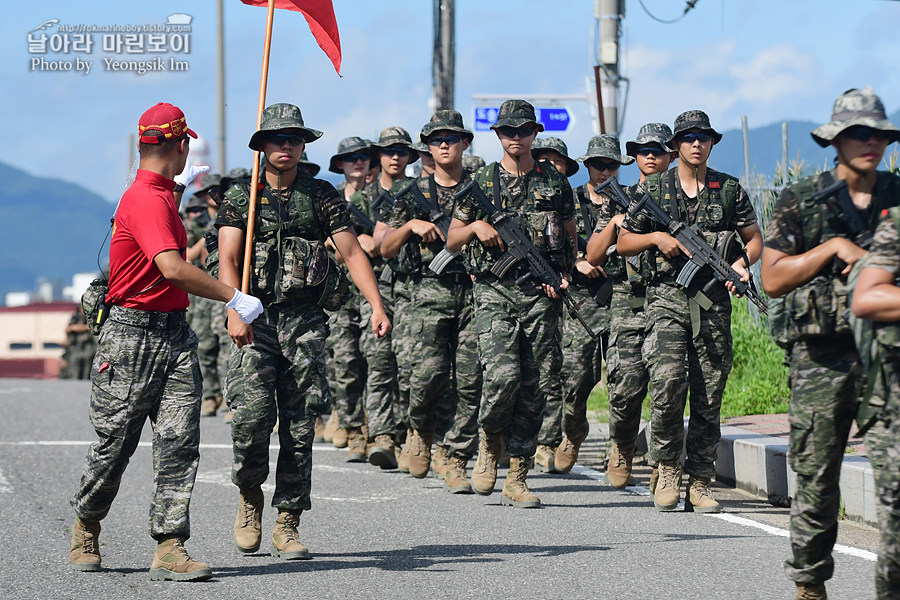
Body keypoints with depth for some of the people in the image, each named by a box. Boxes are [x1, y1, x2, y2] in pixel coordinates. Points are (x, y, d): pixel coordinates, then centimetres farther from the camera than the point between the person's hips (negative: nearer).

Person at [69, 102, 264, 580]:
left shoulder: (160, 194, 13)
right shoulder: (146, 200, -18)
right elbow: (173, 268, -31)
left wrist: (182, 183, 55)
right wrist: (235, 299, -27)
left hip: (175, 334, 8)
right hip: (132, 337, -8)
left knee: (179, 441, -5)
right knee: (115, 442, 4)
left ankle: (169, 549, -8)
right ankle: (85, 530, 26)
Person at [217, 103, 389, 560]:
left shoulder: (322, 196, 9)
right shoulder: (241, 197, 5)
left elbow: (352, 252, 4)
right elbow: (228, 261, -5)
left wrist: (376, 305, -10)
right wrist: (234, 312, -22)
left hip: (306, 321, 2)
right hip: (256, 320, -2)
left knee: (299, 426, 0)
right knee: (252, 416, -14)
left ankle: (287, 524, 7)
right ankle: (249, 497, 13)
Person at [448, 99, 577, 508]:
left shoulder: (556, 184, 10)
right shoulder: (481, 183, 8)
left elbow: (571, 240, 19)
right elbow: (451, 241, 14)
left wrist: (564, 275, 1)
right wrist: (476, 226, -7)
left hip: (541, 294, 2)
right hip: (494, 292, -2)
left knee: (534, 387, -1)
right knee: (504, 374, -19)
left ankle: (517, 480, 6)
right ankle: (489, 443, 10)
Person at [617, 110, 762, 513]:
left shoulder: (729, 189, 10)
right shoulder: (654, 189, 7)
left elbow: (755, 238, 16)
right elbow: (623, 244, 12)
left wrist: (742, 263, -5)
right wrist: (656, 238, -7)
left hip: (714, 302, 2)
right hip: (667, 298, -1)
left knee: (708, 397, 1)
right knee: (668, 381, -19)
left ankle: (700, 483, 9)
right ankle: (668, 466, 2)